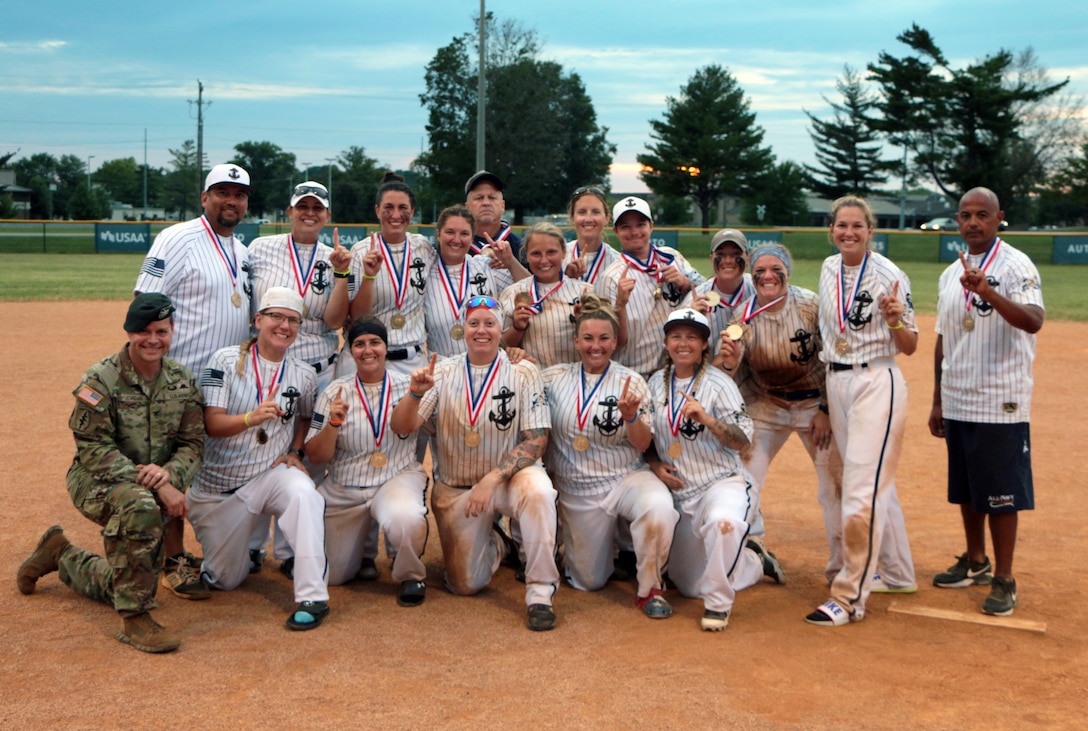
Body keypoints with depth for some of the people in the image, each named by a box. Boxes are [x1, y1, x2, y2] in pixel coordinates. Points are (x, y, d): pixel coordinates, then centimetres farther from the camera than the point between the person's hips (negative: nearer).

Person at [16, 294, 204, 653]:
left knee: (118, 589, 11)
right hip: (96, 483, -5)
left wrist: (169, 474, -25)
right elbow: (94, 448, -20)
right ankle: (135, 620, -28)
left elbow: (193, 444, 0)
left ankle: (62, 555, 42)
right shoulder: (101, 378, -15)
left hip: (157, 488, 6)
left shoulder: (182, 381, 0)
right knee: (139, 506, -40)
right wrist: (158, 487, -28)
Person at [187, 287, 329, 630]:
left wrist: (295, 451, 1)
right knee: (225, 581, 5)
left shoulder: (303, 376, 1)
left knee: (303, 493, -36)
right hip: (220, 484, -1)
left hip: (272, 474, 1)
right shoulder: (226, 360, -7)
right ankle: (230, 549, 43)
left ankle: (312, 597, -32)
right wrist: (252, 418, -34)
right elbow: (212, 424, -15)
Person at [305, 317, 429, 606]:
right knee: (333, 576, 7)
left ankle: (411, 574, -5)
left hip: (398, 478, -2)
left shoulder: (407, 386, 2)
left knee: (406, 520, -37)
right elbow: (316, 457, -1)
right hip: (343, 491, 2)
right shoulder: (335, 393, 0)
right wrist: (333, 423, -18)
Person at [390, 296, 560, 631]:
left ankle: (540, 593, -25)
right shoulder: (443, 373, 1)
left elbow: (536, 439, -11)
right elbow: (402, 427, -6)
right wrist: (416, 393, -28)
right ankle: (496, 546, 32)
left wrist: (491, 479, -22)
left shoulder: (523, 373, -5)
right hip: (455, 488, 2)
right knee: (464, 584, -2)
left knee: (538, 489, -37)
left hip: (509, 476, -2)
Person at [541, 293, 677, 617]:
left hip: (627, 478, -1)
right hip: (577, 491, 2)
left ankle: (649, 588, -13)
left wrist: (630, 417, -25)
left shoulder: (631, 382, -3)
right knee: (588, 582, 6)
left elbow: (643, 444, -4)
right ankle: (606, 543, 43)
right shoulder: (554, 378, 2)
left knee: (660, 508, -36)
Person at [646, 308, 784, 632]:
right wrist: (654, 464, -2)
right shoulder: (656, 383, 7)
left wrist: (705, 418, -29)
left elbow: (741, 440, -14)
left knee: (722, 521, -43)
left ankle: (718, 604, -23)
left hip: (723, 482, -5)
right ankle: (752, 560, 34)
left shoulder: (719, 384, -7)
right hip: (680, 493, 5)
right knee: (689, 586, 9)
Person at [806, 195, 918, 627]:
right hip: (836, 383, 7)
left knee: (863, 494, -11)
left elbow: (909, 347, -5)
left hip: (877, 384, -6)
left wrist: (894, 319, -25)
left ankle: (849, 598, -7)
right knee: (876, 485, 17)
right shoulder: (828, 269, 9)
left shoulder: (889, 276, -10)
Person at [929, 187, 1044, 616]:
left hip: (1001, 404, -7)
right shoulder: (951, 275, 12)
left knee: (1001, 495, -2)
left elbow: (1033, 321, -26)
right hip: (958, 404, 7)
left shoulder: (1016, 266, -9)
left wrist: (988, 293, -41)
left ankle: (1003, 581, 8)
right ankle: (975, 563, 32)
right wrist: (938, 401, 16)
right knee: (965, 489, 16)